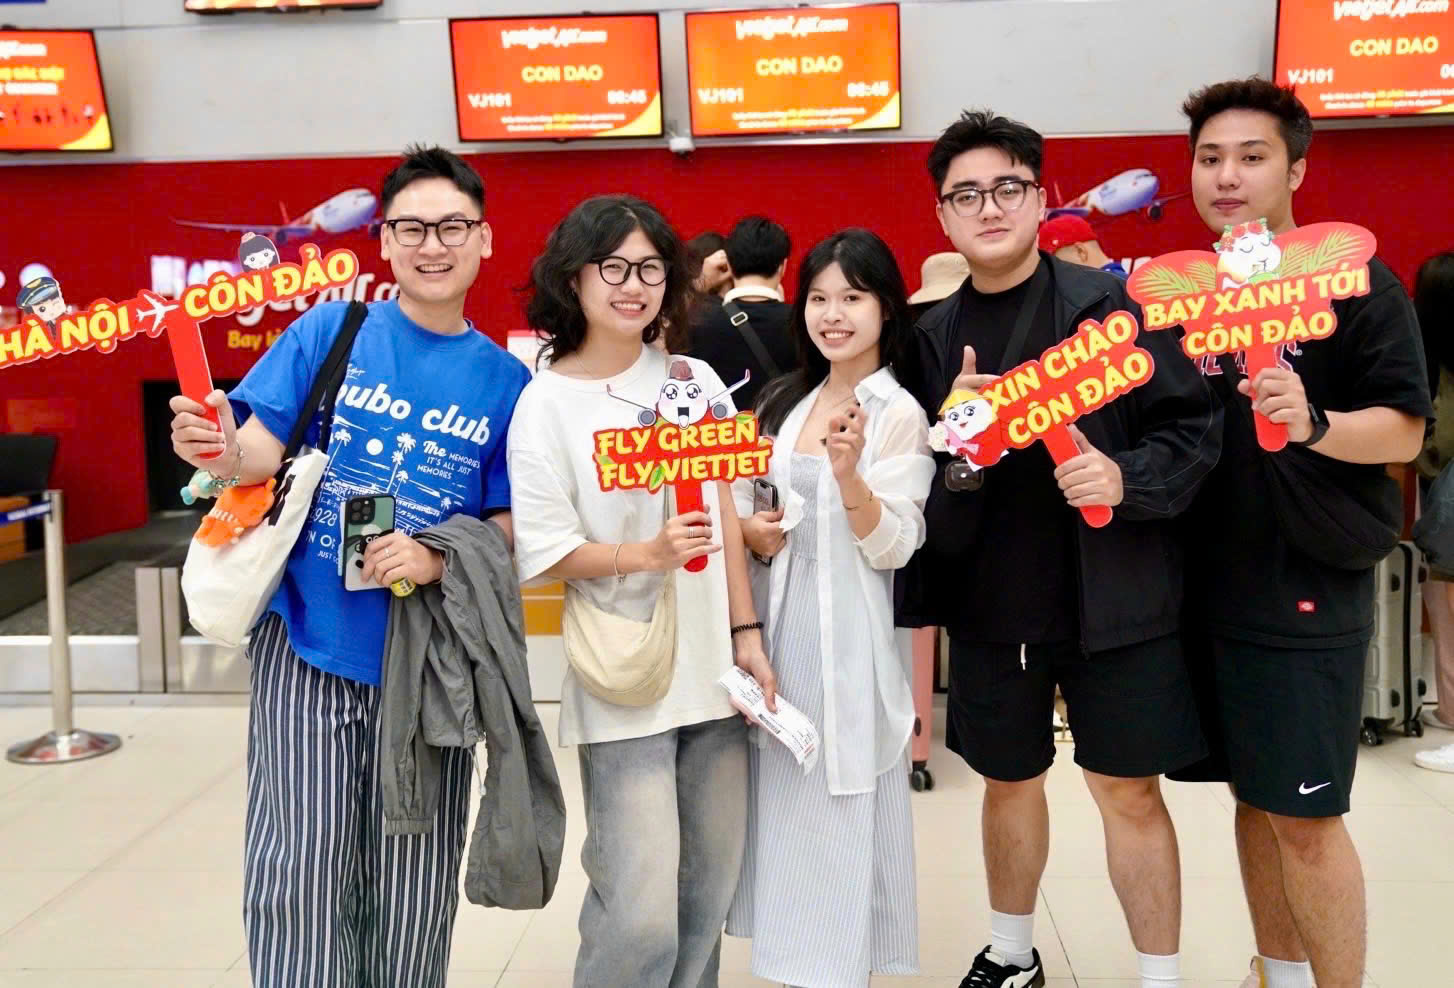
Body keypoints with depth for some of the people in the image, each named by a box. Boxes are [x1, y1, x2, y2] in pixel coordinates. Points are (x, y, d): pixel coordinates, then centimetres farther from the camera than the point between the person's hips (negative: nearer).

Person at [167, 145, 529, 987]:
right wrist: (220, 452, -31)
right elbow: (259, 456, -8)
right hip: (309, 641, -1)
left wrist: (438, 561, -16)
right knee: (299, 876, 1)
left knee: (410, 889, 11)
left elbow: (508, 528, 3)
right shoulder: (330, 330, -1)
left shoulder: (505, 380, 2)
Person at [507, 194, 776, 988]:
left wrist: (746, 635, 7)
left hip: (711, 669, 5)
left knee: (709, 895, 12)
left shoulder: (695, 379, 6)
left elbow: (725, 515, 10)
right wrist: (648, 553, -23)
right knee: (641, 913, -7)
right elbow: (546, 552, -8)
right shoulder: (546, 402, -6)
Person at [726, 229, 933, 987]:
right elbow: (740, 500, 15)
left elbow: (891, 547, -14)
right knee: (782, 801, 13)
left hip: (843, 634, -6)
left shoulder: (899, 415, -8)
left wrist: (848, 474, -30)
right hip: (770, 622, 6)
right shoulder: (783, 401, 9)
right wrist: (749, 531, -7)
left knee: (837, 809, 2)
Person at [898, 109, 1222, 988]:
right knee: (1011, 779, 19)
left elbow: (1197, 427, -7)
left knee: (1129, 790, 5)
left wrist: (1128, 479, -24)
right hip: (992, 602, 4)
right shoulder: (935, 335, 3)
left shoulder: (1108, 302, -7)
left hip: (1114, 597, -3)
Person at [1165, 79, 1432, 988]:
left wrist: (1312, 424, -30)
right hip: (1208, 588, 5)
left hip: (1308, 597, -5)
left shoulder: (1356, 284, -7)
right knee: (1253, 800, 15)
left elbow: (1404, 432, -12)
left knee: (1305, 818, -3)